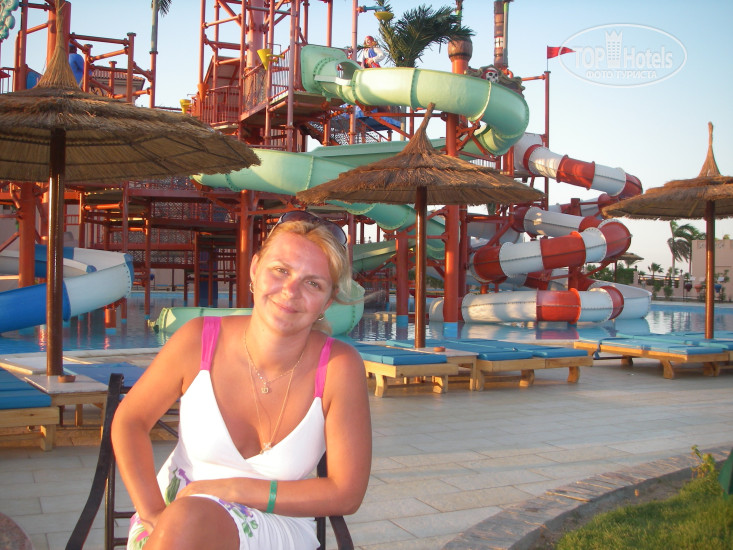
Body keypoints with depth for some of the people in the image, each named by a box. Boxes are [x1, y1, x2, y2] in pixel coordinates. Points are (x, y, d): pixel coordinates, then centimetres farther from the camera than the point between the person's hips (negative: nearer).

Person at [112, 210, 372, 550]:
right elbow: (129, 421, 1)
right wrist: (153, 513, -13)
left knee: (187, 520, -33)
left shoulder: (339, 368, -17)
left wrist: (230, 489, -17)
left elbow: (346, 493, -13)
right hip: (175, 505, 2)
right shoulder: (200, 340, -12)